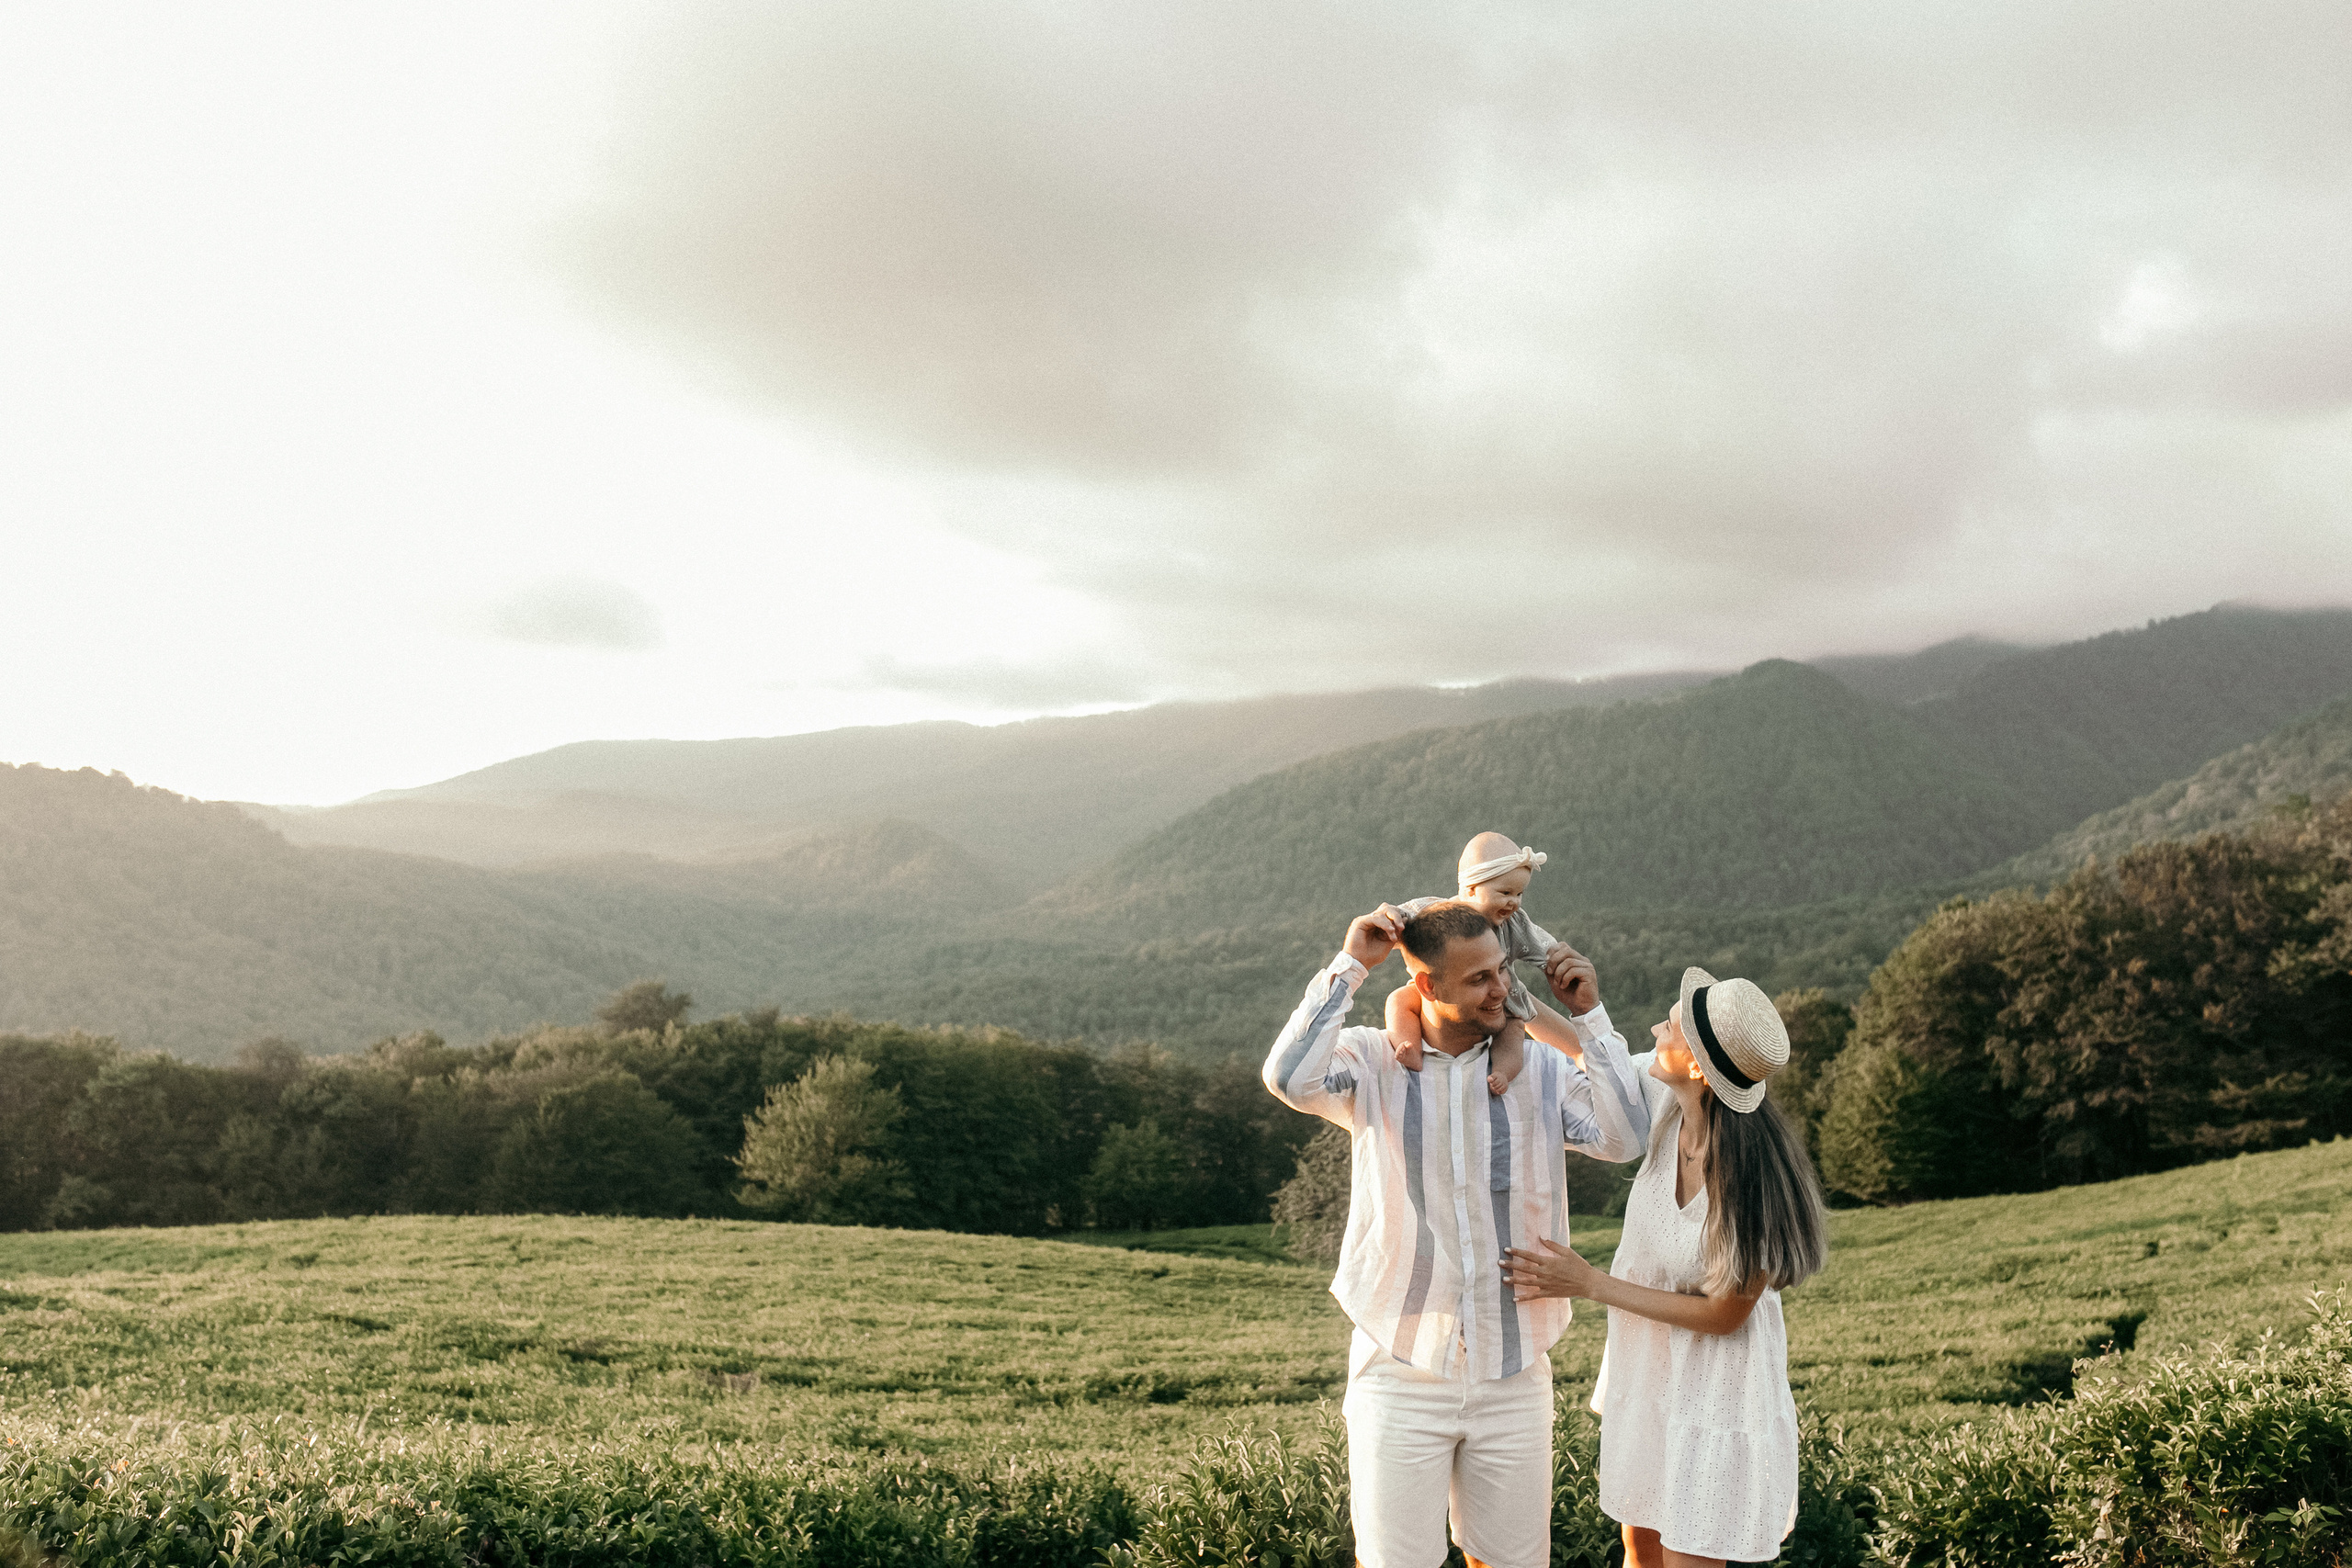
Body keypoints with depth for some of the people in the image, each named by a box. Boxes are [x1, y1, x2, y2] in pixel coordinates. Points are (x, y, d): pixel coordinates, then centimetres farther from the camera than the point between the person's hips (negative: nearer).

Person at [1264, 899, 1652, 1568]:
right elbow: (1291, 1080, -24)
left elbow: (1624, 1137, -10)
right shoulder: (1373, 1064, -4)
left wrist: (1589, 1015, -11)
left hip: (1514, 1377, 2)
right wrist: (1350, 965, -18)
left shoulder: (1540, 1069, 3)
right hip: (1402, 1375, -2)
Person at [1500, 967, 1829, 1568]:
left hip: (1715, 1380, -6)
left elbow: (1723, 1314, -21)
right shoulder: (1661, 1100, -16)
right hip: (1643, 1363, 6)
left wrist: (1587, 1283, -19)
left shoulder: (1755, 1175, -31)